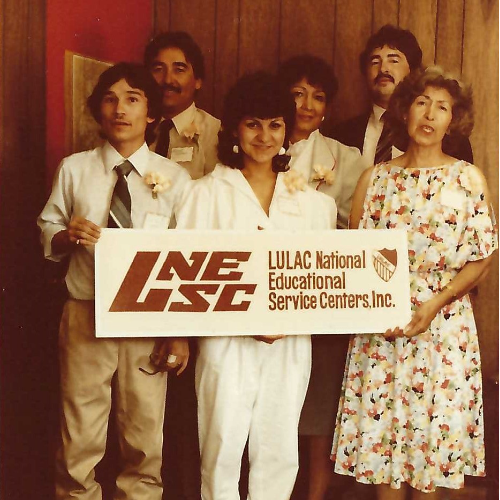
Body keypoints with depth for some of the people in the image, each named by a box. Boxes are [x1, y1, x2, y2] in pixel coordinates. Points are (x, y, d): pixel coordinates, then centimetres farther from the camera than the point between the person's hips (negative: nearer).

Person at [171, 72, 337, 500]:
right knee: (222, 451, 2)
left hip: (290, 342, 3)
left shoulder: (309, 198, 9)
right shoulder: (209, 193, 1)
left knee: (280, 453, 9)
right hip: (228, 340, -2)